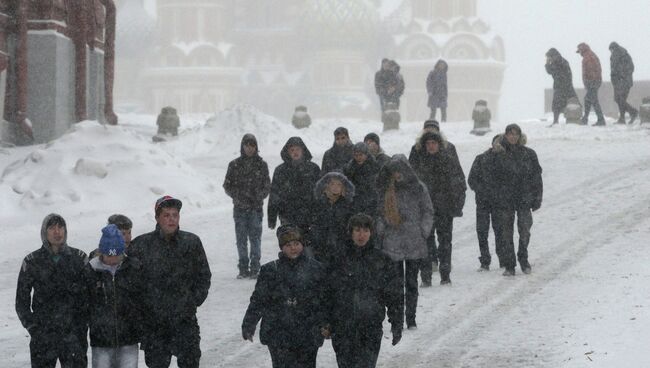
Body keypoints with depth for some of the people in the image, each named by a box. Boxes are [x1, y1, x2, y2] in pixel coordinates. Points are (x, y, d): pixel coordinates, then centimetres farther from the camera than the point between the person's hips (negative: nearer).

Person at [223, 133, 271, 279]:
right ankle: (243, 268, 8)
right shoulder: (234, 165, 7)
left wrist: (258, 196, -10)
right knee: (241, 239, 1)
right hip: (240, 207, 1)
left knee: (255, 238, -6)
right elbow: (227, 186, 8)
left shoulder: (261, 164, 5)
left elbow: (267, 186, 7)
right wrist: (239, 195, -9)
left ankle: (254, 268, -1)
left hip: (256, 207, -1)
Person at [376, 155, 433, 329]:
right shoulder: (386, 189, 6)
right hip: (392, 241, 1)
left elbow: (428, 212, 5)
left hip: (414, 243, -1)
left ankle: (411, 319, 10)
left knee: (411, 282, 4)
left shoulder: (418, 188, 1)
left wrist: (423, 233, -3)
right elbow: (380, 212, 11)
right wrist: (381, 232, 1)